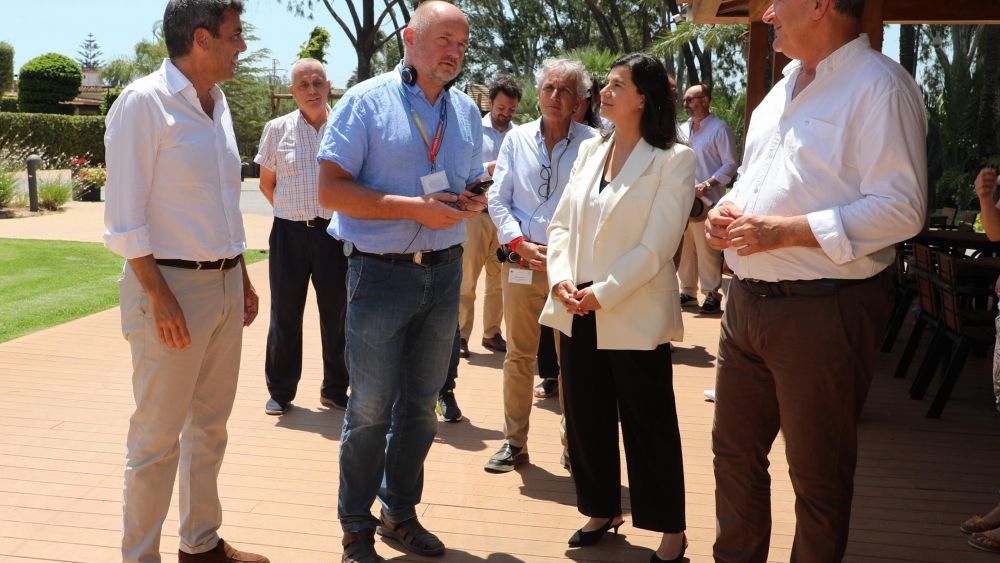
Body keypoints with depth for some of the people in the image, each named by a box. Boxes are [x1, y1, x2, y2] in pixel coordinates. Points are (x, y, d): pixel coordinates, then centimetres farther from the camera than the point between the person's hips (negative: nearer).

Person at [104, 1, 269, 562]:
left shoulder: (218, 105, 12)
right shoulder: (144, 101, -12)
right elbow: (125, 217, -15)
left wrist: (243, 278, 15)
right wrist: (161, 297, -18)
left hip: (225, 284, 8)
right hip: (172, 284, -8)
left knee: (210, 425, 16)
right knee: (158, 436, 0)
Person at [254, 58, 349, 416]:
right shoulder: (277, 129, 5)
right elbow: (266, 183, 14)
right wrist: (293, 212, 8)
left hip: (335, 232, 0)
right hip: (290, 234, 1)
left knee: (337, 313, 6)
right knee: (285, 314, 6)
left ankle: (335, 389, 20)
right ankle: (280, 390, 19)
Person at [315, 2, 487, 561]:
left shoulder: (467, 111, 9)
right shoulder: (367, 101, -8)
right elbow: (331, 189, -14)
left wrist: (473, 200, -5)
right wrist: (417, 208, -21)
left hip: (444, 273, 5)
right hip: (381, 274, -5)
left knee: (421, 406, 14)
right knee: (371, 410, 4)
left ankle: (401, 512, 31)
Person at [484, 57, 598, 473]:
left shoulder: (592, 144, -2)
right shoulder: (517, 139, 8)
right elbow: (498, 199, 7)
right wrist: (520, 243, -6)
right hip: (521, 263, 3)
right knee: (519, 354, 9)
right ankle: (514, 442, 20)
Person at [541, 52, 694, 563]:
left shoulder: (673, 160, -8)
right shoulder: (589, 151, 11)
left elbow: (657, 246, -14)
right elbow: (562, 223, 9)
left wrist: (603, 293, -17)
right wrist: (560, 277, -7)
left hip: (634, 318, -6)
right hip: (578, 311, 6)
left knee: (649, 427, 4)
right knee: (585, 419, 14)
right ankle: (602, 510, 32)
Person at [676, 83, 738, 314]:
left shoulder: (719, 129, -3)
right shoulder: (683, 129, 17)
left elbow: (730, 165, -7)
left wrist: (707, 185, -17)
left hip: (706, 200, -7)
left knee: (706, 250, -6)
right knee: (684, 248, 10)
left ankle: (712, 294, 1)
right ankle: (688, 291, 20)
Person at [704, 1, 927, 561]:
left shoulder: (880, 85, -12)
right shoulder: (786, 87, 16)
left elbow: (900, 209, -20)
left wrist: (784, 231, -23)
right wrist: (728, 207, 4)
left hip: (824, 310, -8)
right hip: (747, 300, 9)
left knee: (818, 475, 7)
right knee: (735, 451, 18)